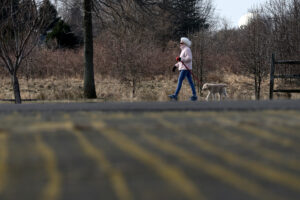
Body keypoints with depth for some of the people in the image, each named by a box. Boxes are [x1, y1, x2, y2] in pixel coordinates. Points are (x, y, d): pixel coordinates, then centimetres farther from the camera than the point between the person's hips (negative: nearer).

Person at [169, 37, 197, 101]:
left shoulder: (187, 49, -9)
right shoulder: (183, 50, 22)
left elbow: (189, 58, -20)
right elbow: (182, 60, 27)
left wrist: (181, 59, -27)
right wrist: (176, 66, 20)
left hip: (185, 68, -10)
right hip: (183, 68, 10)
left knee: (180, 80, -13)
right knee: (190, 81, 8)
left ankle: (175, 95, -17)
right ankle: (194, 95, 7)